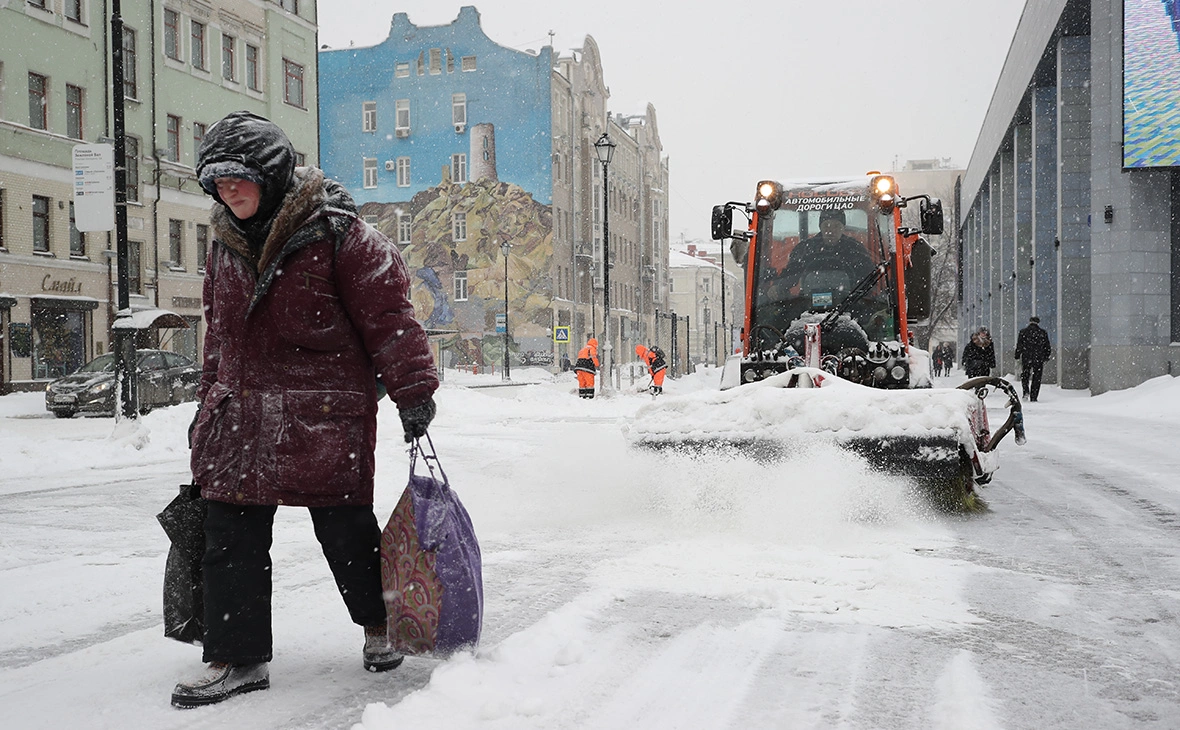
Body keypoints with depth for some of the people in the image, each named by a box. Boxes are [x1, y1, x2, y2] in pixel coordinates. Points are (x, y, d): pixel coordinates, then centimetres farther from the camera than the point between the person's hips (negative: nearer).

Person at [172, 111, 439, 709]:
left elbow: (386, 313, -9)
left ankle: (380, 626, 29)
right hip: (241, 414, 6)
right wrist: (209, 403, 24)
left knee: (345, 530, 4)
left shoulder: (335, 232, -9)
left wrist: (414, 391, -10)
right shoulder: (226, 244, 13)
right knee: (231, 540, 5)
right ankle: (237, 659, 17)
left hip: (323, 417, -6)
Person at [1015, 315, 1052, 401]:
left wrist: (1017, 357, 5)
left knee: (1025, 376, 14)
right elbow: (1047, 348, 9)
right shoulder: (1043, 333, 4)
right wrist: (1046, 358, 17)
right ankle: (1033, 398, 5)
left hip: (1026, 359, -1)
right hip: (1039, 360, 1)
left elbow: (1019, 346, -1)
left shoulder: (1023, 332, 0)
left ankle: (1026, 392, -8)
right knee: (1036, 379, 7)